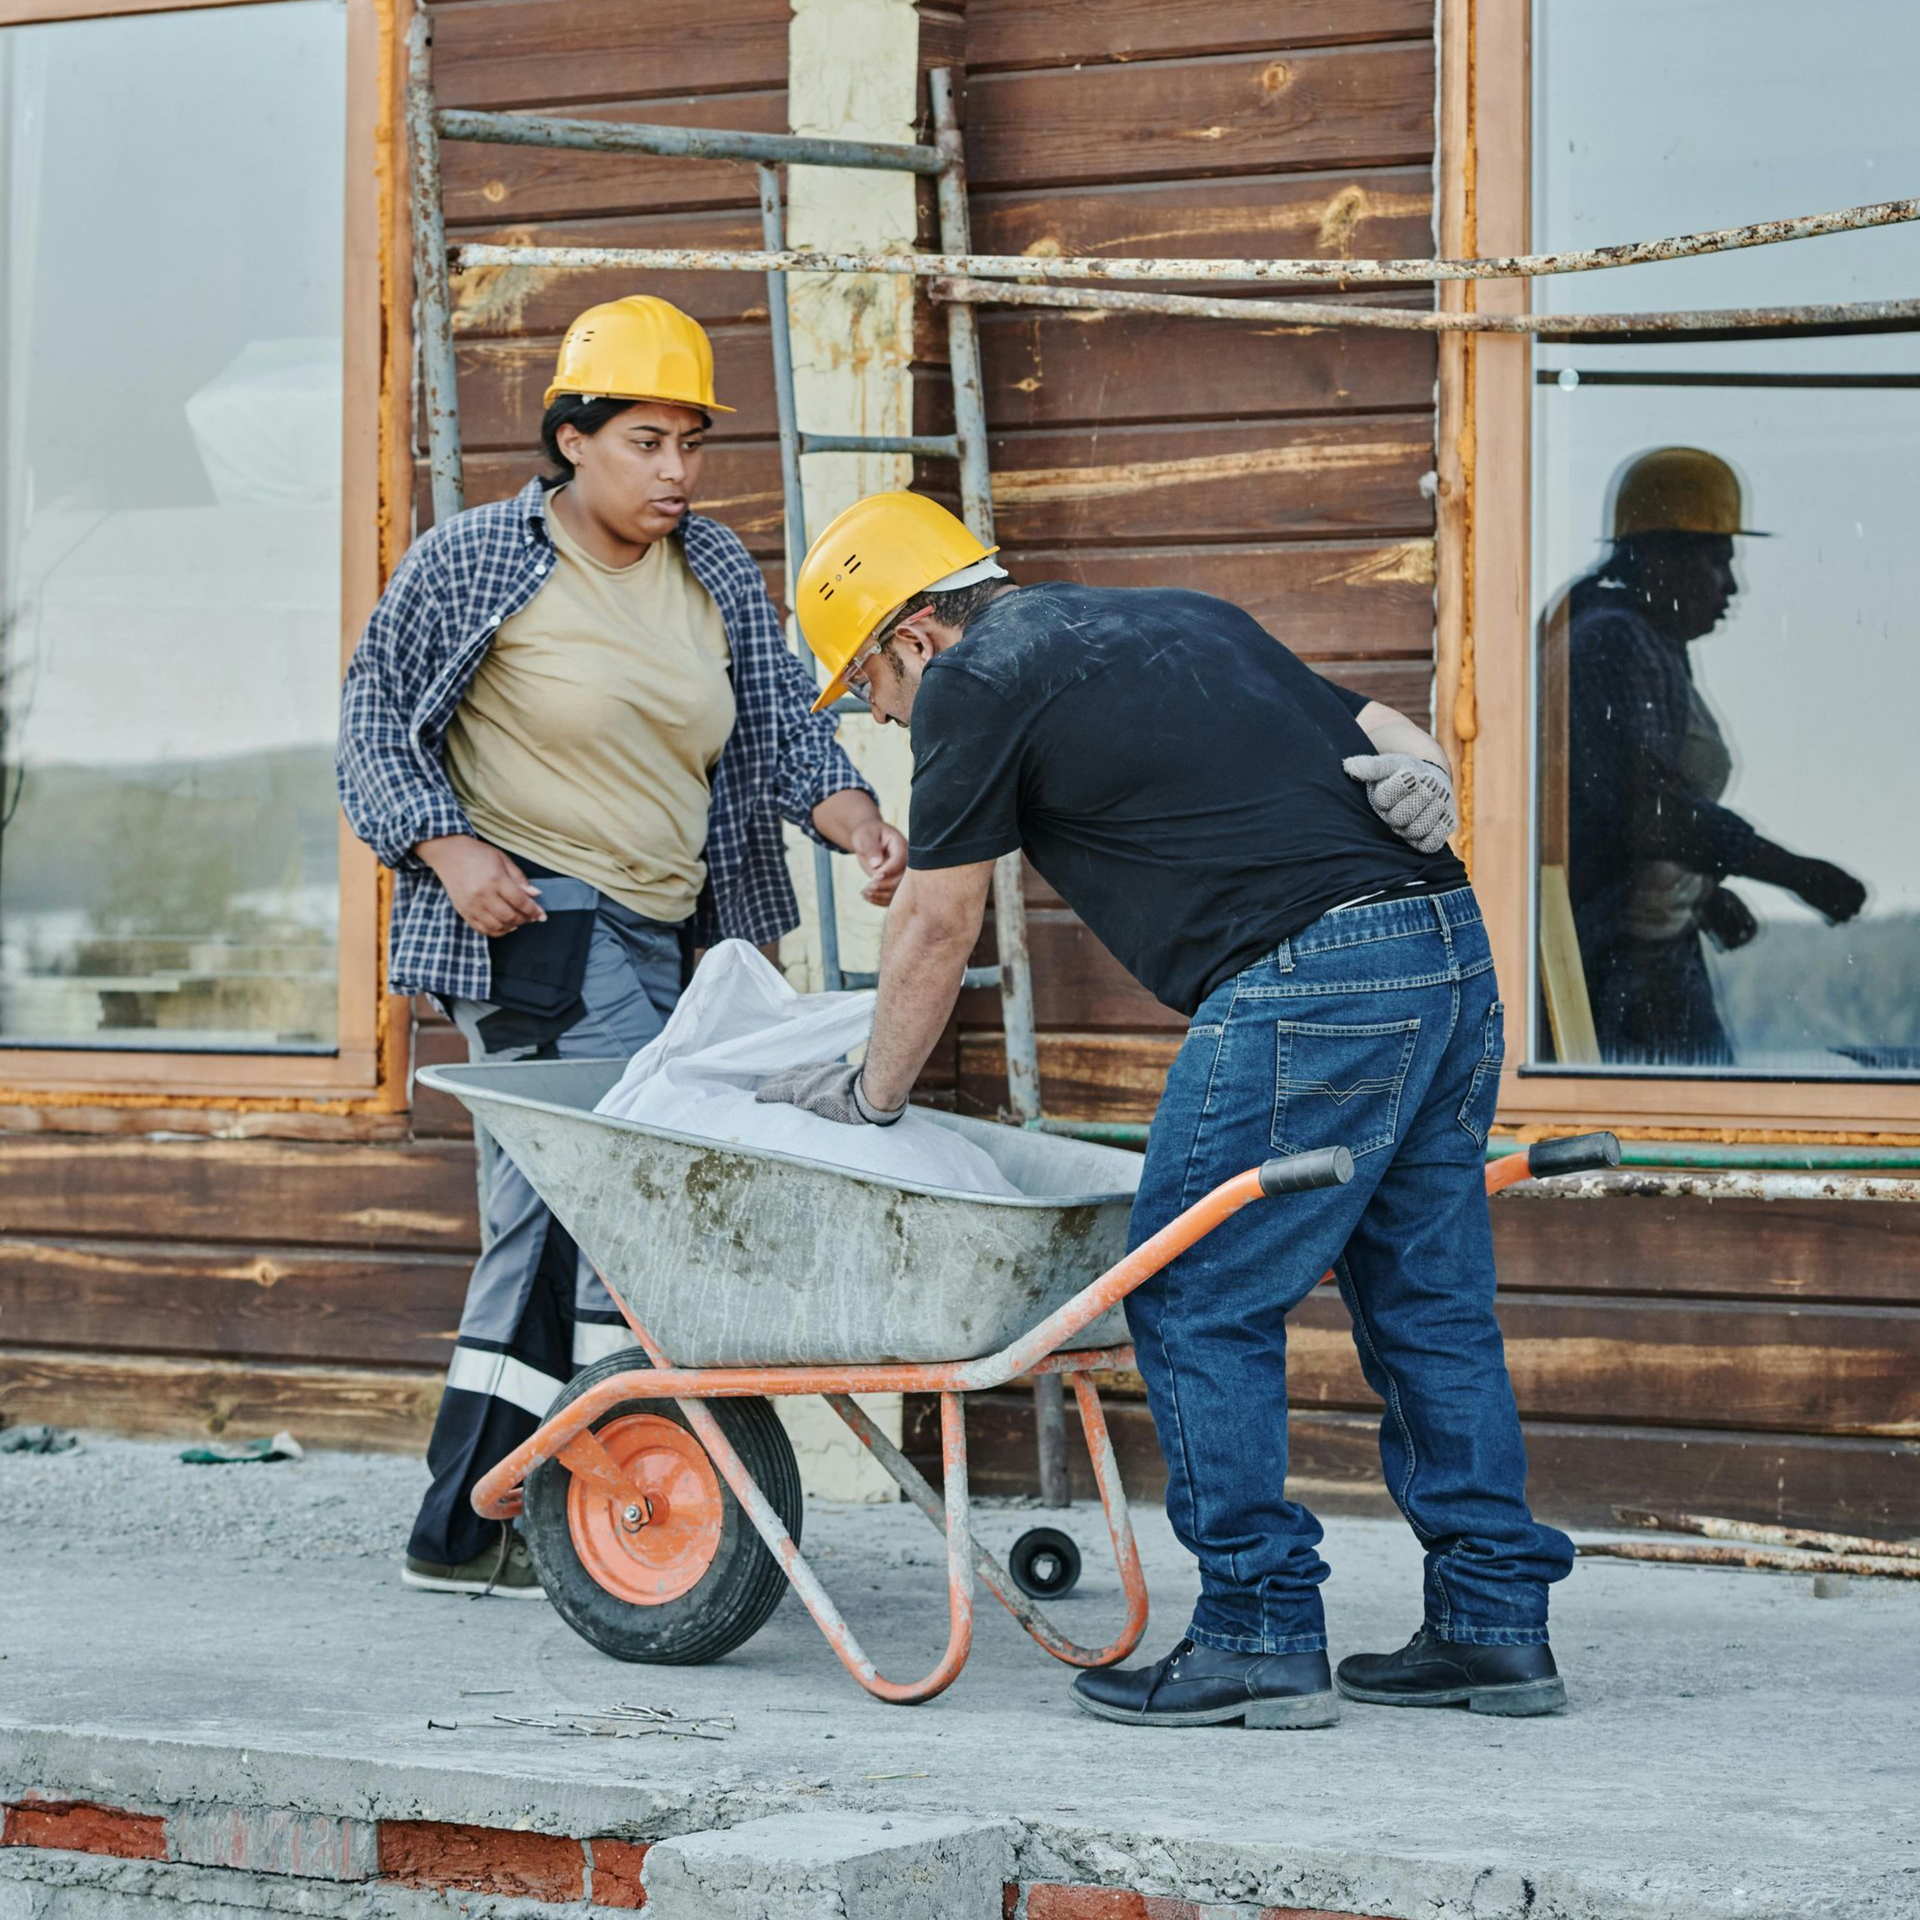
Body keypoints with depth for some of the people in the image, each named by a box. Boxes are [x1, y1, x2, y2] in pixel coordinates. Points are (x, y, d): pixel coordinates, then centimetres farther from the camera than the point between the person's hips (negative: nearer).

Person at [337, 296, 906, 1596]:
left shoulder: (715, 571, 9)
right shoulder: (474, 563, -6)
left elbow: (783, 723, 4)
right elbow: (378, 716, -2)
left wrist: (859, 824, -15)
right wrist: (450, 849, -17)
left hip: (665, 927, 7)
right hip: (532, 917, -7)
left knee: (555, 1211, 10)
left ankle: (467, 1531, 17)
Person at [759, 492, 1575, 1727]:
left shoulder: (977, 679, 3)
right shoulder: (1177, 618, 27)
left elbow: (938, 928, 8)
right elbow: (1377, 729, 21)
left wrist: (869, 1099, 22)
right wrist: (1418, 771, -1)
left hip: (1305, 981, -9)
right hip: (1451, 943, 9)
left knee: (1198, 1303, 1)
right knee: (1429, 1301, 14)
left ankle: (1261, 1637, 3)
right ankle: (1495, 1624, 17)